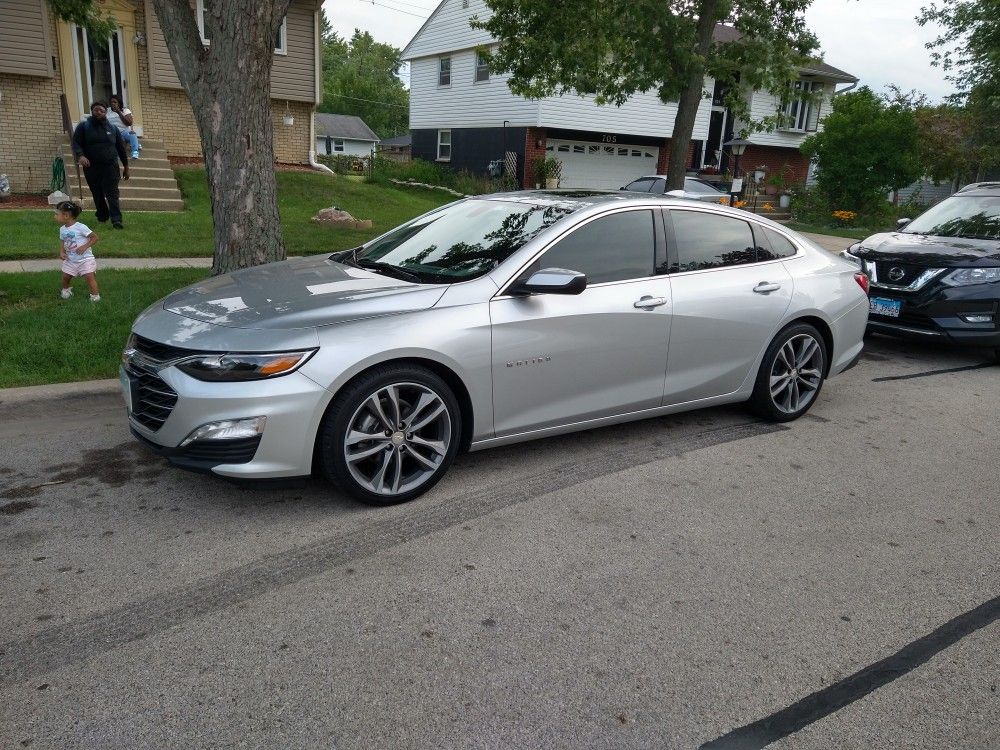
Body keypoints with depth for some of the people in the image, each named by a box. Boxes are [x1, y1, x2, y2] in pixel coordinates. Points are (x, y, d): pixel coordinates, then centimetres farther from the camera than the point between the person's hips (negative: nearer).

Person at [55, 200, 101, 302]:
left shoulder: (81, 227, -16)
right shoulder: (62, 229, 4)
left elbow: (94, 238, -13)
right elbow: (62, 241, 16)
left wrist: (85, 246, -23)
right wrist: (61, 252, -2)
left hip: (85, 258, -6)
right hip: (70, 260, 6)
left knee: (89, 276, -15)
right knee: (65, 276, 7)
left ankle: (95, 295, -5)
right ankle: (66, 289, 35)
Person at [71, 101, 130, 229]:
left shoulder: (113, 128, 12)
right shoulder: (83, 126, 7)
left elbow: (121, 148, 16)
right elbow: (76, 143, -1)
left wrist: (126, 167, 14)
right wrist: (80, 156, -22)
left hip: (110, 167, -1)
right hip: (91, 168, 1)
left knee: (112, 194, -12)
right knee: (97, 195, 7)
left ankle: (116, 220, -21)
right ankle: (102, 218, 21)